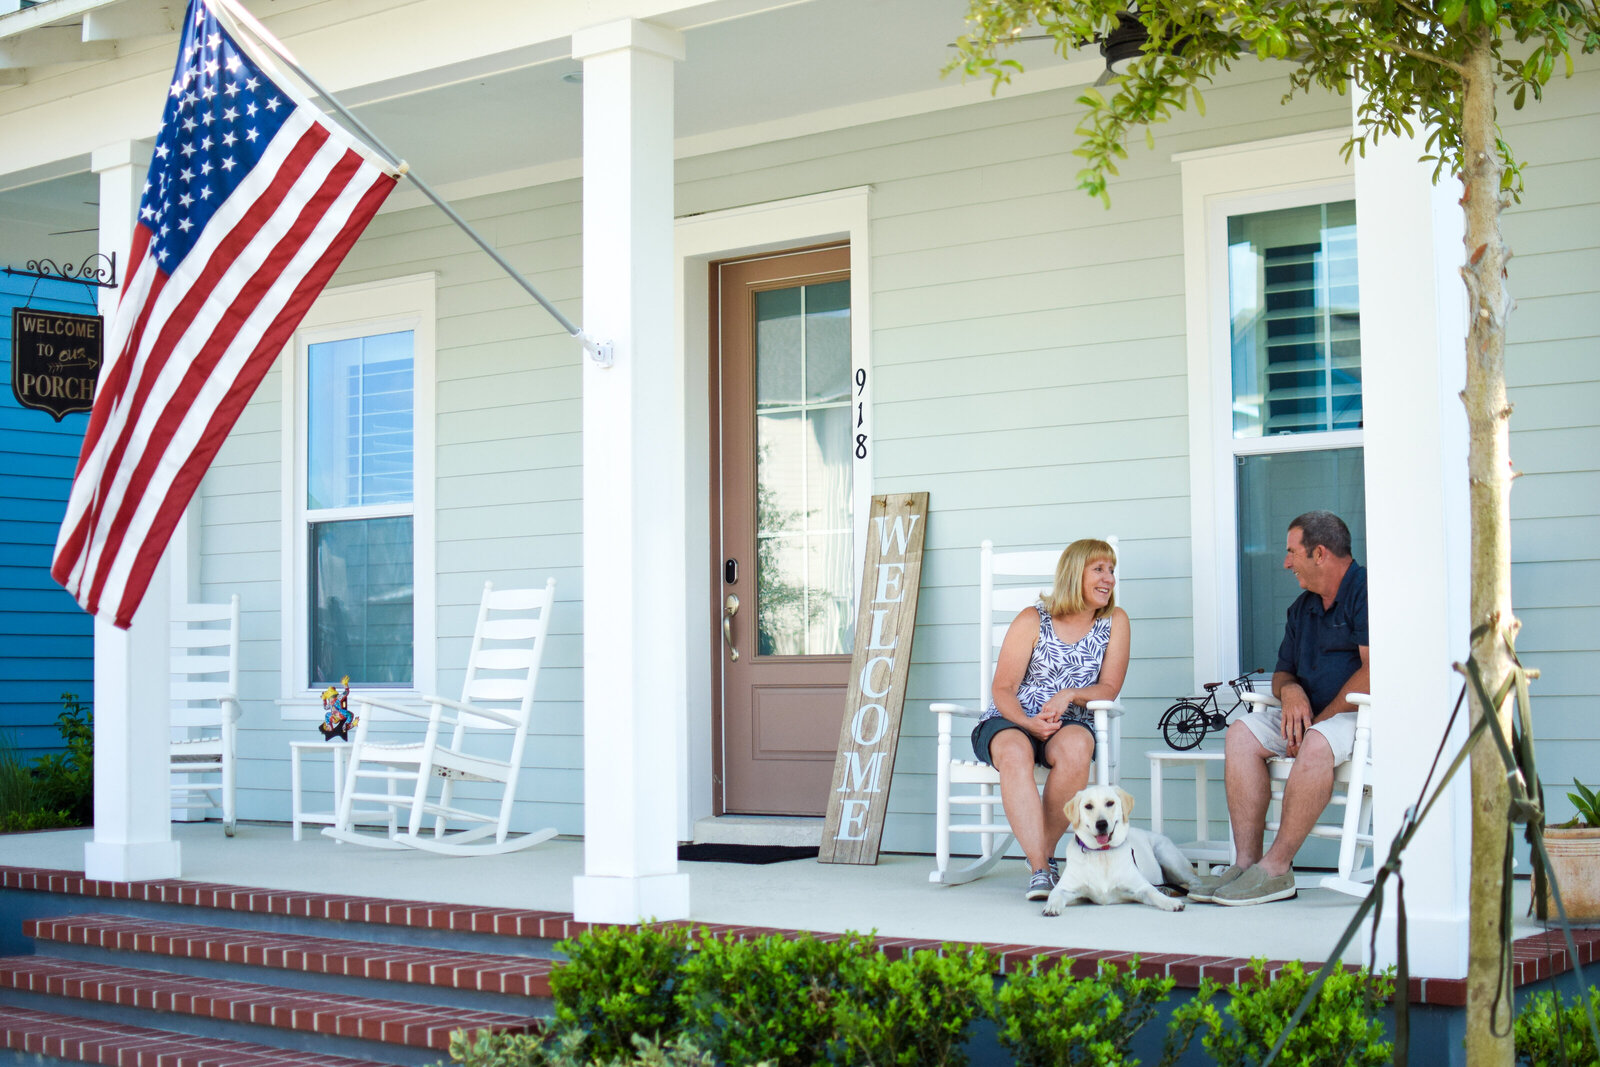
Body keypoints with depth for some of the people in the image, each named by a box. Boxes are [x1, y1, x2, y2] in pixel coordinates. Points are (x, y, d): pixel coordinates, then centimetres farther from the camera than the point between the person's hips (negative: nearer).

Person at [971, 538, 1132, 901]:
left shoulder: (1114, 622, 6)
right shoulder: (1033, 620, 0)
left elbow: (1108, 690, 3)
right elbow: (1003, 690, -2)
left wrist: (1069, 695, -18)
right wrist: (1029, 723, -22)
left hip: (1069, 724, 1)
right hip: (1011, 722, -1)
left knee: (1075, 747, -37)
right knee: (1014, 752, -38)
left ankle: (1046, 851, -21)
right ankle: (1039, 868, -40)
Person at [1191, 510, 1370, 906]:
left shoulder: (1366, 591, -10)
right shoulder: (1302, 607, 19)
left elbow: (1372, 673, -20)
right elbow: (1282, 671, 23)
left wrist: (1319, 719, -17)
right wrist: (1290, 690, -3)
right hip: (1314, 714, 9)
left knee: (1316, 744, -37)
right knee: (1242, 733, -11)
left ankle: (1275, 869, -29)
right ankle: (1246, 861, -20)